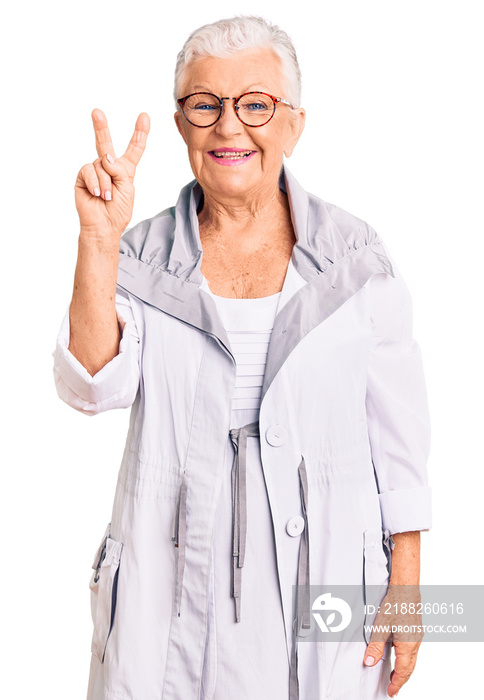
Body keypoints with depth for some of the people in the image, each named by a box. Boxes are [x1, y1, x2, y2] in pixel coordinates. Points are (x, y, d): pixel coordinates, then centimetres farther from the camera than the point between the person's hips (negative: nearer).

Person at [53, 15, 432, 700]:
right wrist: (98, 241, -22)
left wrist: (405, 587, -2)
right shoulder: (143, 256, 1)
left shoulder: (356, 257, -2)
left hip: (321, 579, 0)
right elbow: (93, 386, -13)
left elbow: (397, 433, -1)